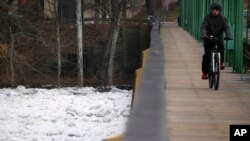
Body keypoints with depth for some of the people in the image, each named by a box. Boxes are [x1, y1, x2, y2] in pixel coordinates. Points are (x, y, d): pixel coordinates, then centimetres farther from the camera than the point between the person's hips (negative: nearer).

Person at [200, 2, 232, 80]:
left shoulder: (223, 18, -2)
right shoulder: (207, 17, -6)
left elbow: (227, 28, -14)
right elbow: (203, 27, -18)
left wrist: (228, 35, -35)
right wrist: (204, 35, -38)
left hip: (218, 38, 1)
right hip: (208, 38, -1)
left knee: (221, 47, -30)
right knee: (207, 54, -14)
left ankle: (221, 62, -5)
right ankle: (205, 72, -5)